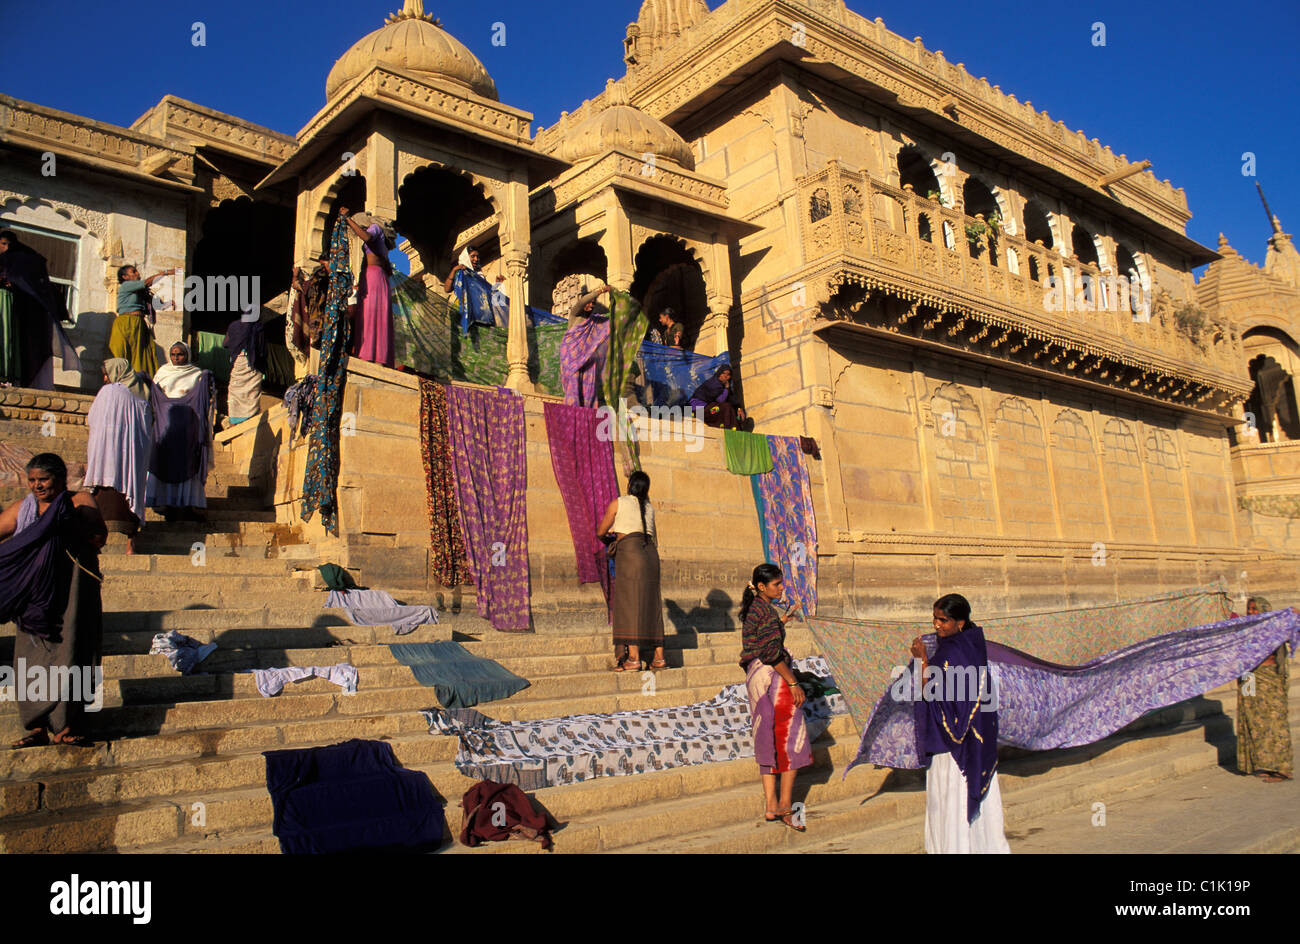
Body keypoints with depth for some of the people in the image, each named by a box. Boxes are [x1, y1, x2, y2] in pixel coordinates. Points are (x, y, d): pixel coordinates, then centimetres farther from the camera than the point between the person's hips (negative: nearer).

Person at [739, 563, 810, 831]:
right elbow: (771, 652, -21)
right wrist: (793, 683, -18)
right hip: (773, 677, -9)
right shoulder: (766, 610, -16)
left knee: (768, 743, 11)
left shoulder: (751, 609, 12)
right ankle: (785, 804, 1)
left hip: (755, 678, 9)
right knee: (791, 739, -1)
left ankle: (771, 807, 15)